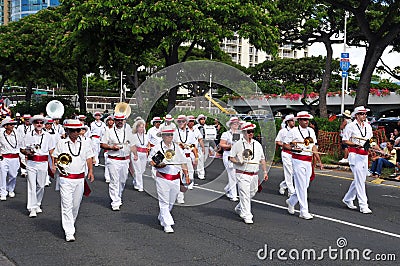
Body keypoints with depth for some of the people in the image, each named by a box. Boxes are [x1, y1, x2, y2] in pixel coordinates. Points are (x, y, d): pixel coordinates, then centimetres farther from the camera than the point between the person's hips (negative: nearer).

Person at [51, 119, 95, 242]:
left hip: (80, 179, 3)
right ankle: (69, 232, -7)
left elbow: (89, 158, 8)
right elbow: (55, 157, 5)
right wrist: (53, 165, -14)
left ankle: (70, 224, 36)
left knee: (76, 205, 12)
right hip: (66, 179, -3)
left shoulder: (85, 143, 7)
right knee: (67, 205, -8)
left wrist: (90, 171, -4)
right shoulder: (61, 143, 1)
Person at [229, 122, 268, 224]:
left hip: (254, 174, 5)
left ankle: (239, 208, 36)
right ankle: (246, 216, -5)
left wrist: (265, 171, 9)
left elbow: (262, 159, 16)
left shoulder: (257, 145, 11)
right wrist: (238, 161, -18)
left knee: (252, 193, 15)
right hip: (242, 174, -5)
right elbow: (231, 157, 1)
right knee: (245, 194, -10)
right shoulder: (238, 144, -2)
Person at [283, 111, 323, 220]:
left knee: (305, 185, 10)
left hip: (309, 161, 6)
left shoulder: (311, 131, 13)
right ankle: (304, 211, -1)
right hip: (298, 160, -6)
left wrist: (319, 161, 8)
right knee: (301, 186, -6)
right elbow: (285, 145, -2)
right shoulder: (293, 131, -4)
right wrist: (293, 149, -21)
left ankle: (291, 201, 32)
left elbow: (314, 147, 14)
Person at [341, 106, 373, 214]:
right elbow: (344, 140, -6)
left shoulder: (368, 126, 13)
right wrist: (356, 145, -18)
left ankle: (348, 199, 30)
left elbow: (371, 140, 23)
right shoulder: (351, 126, -7)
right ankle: (363, 206, -7)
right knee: (360, 180, -9)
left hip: (365, 155, 7)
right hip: (355, 155, -7)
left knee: (360, 179, 12)